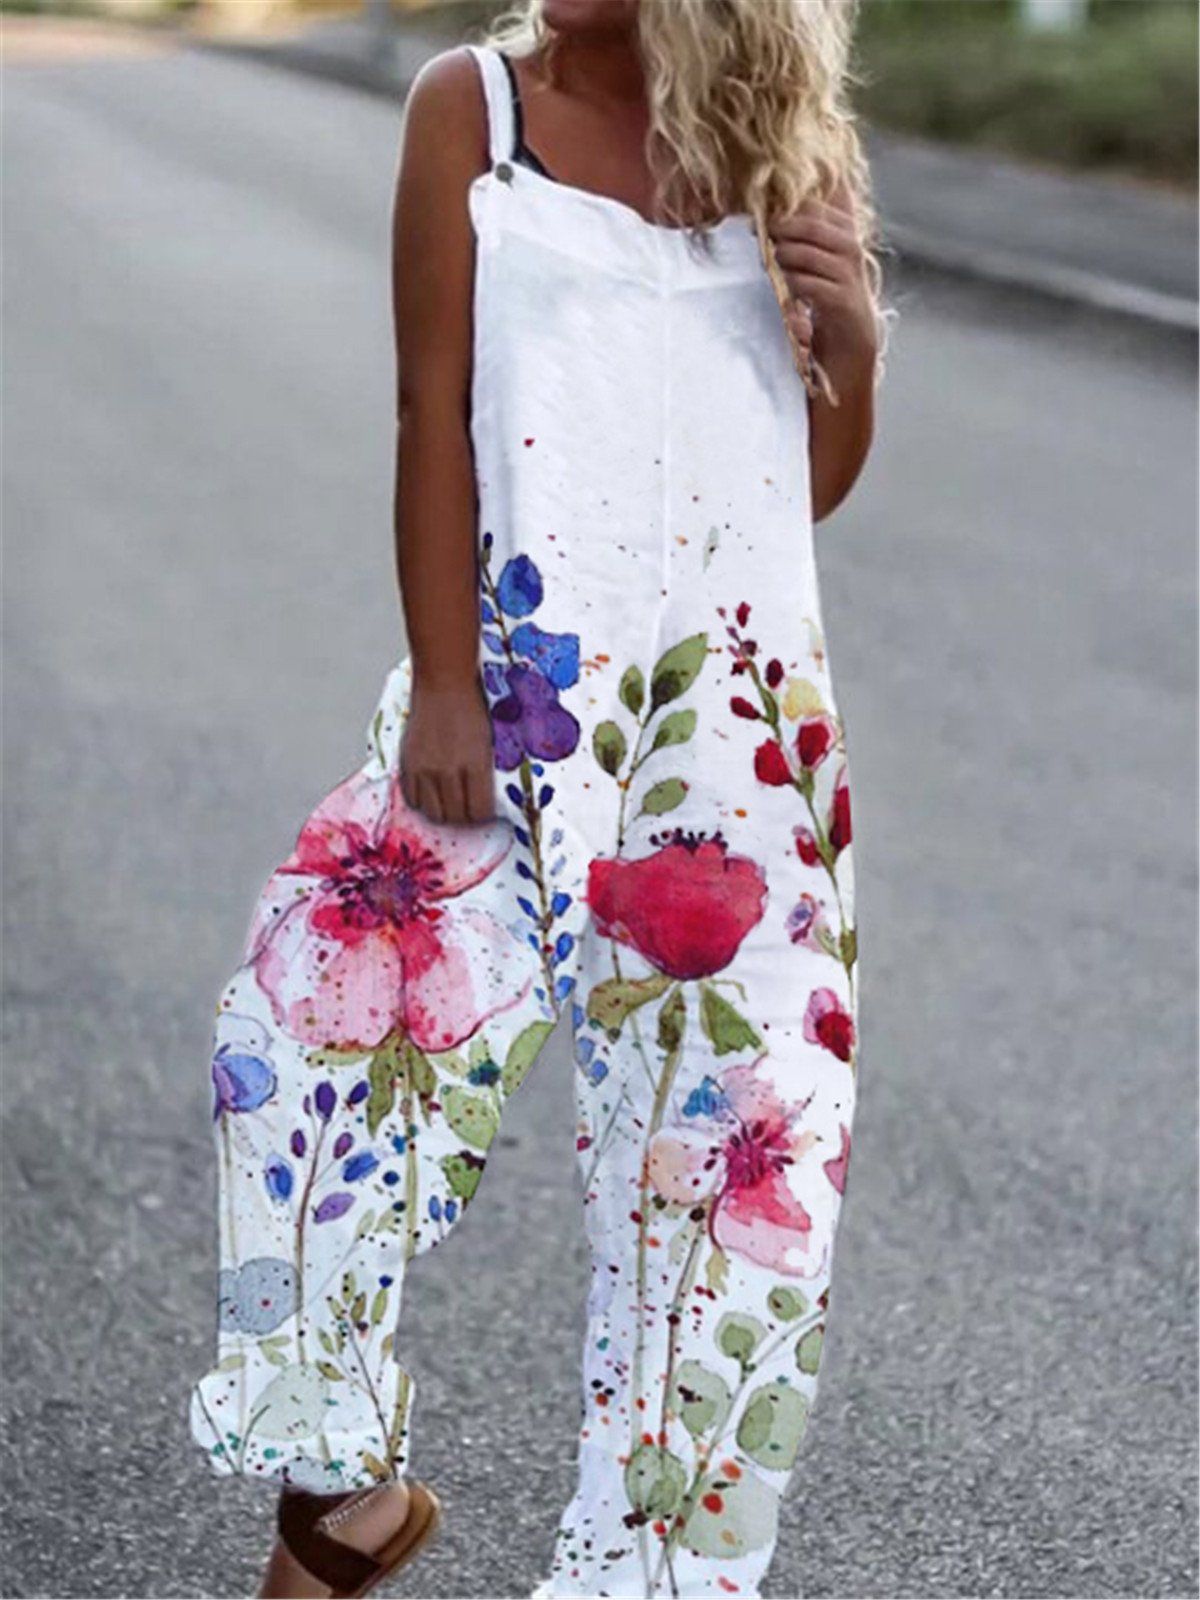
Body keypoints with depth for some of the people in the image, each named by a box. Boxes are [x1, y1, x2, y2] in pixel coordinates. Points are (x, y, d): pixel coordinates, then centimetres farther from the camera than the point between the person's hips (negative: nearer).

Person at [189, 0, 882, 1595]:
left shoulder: (795, 145, 8)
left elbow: (813, 483, 13)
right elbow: (435, 414, -2)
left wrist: (853, 338, -7)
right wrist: (443, 685, -8)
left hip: (747, 708, 2)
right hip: (522, 688, -1)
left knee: (739, 1127, 0)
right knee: (321, 1005, -13)